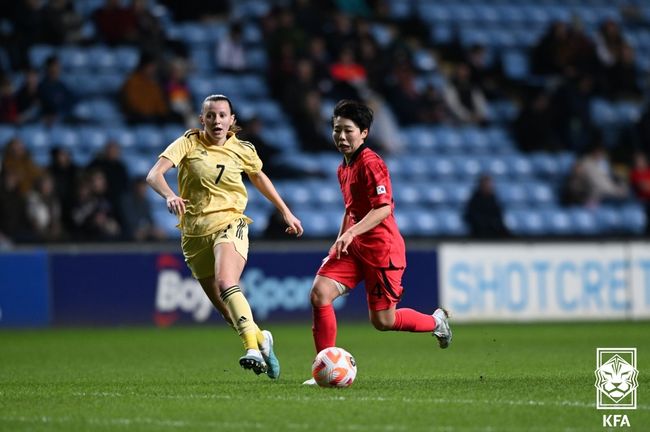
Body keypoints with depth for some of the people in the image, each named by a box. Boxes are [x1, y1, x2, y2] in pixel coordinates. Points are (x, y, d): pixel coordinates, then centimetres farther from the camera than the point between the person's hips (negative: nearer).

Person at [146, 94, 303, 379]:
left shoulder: (242, 150, 3)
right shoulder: (189, 143, -3)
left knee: (226, 284, -31)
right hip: (194, 232, 2)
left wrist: (285, 212, 27)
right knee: (225, 310, 7)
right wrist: (169, 196, -36)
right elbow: (154, 175, -15)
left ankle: (253, 348, -40)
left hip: (229, 224, -2)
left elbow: (259, 177, 24)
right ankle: (261, 339, 34)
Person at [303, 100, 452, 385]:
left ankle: (436, 321, 29)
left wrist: (352, 233, -33)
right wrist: (340, 241, 21)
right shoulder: (343, 168, 14)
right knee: (319, 293, -13)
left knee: (383, 321, 0)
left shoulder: (371, 164, -14)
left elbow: (383, 208, -24)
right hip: (353, 246, 8)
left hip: (380, 248, -8)